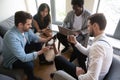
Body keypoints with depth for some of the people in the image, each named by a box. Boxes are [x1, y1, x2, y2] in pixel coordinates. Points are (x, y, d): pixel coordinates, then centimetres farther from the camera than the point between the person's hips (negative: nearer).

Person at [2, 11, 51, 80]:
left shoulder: (25, 29, -17)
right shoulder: (12, 37, -39)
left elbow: (34, 37, 2)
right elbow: (24, 58, -38)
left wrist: (45, 40, -14)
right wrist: (41, 51, -33)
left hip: (22, 50, 8)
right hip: (12, 60, -7)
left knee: (38, 43, 0)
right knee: (29, 64, -31)